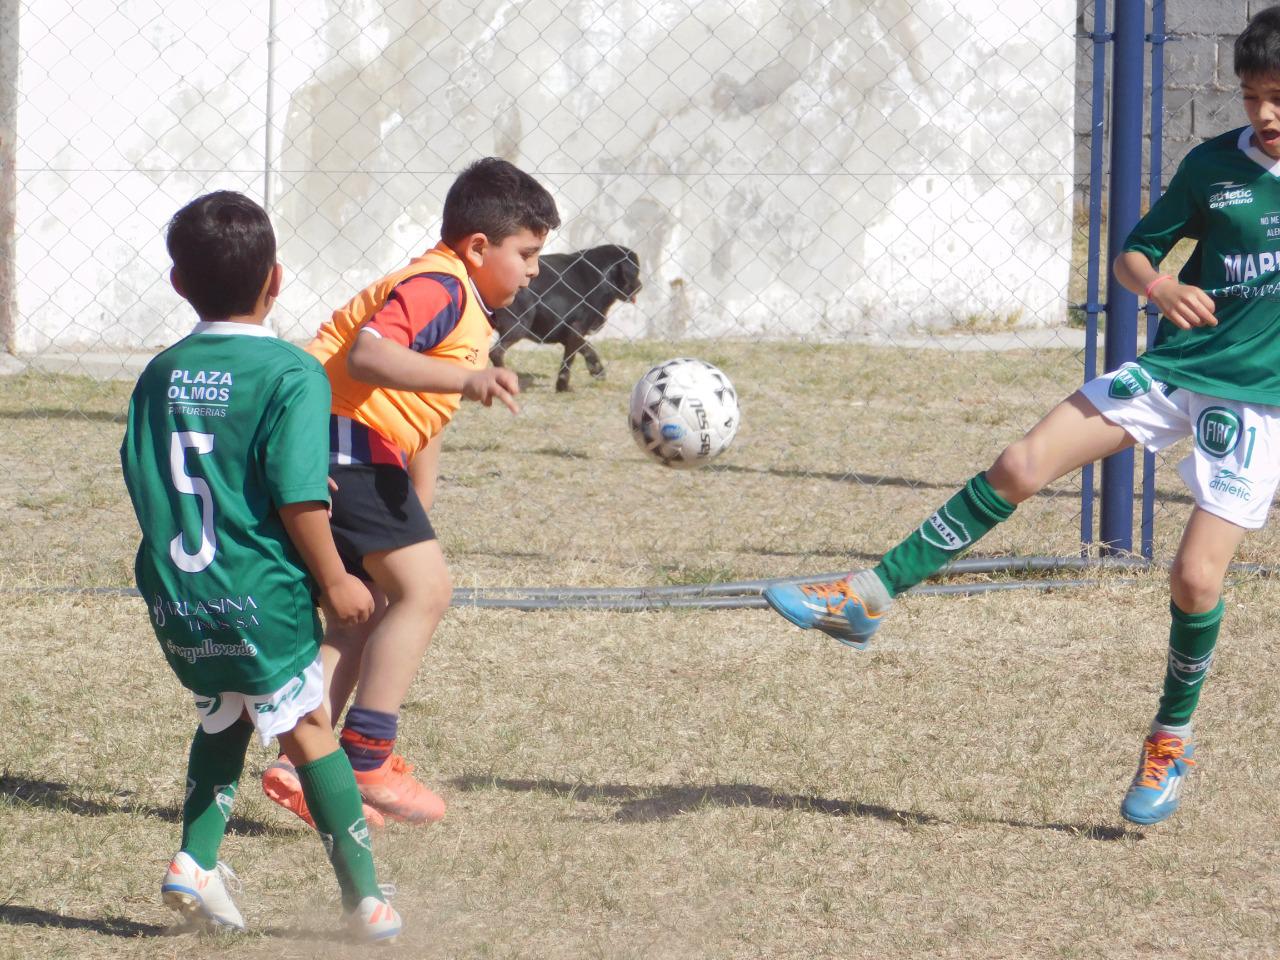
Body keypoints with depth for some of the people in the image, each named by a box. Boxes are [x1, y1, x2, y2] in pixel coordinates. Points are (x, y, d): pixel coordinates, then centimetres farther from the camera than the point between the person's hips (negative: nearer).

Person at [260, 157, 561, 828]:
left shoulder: (462, 309, 22)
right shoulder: (439, 288, -13)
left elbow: (421, 419, 30)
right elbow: (367, 354, -31)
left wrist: (418, 511, 31)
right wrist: (465, 379, -40)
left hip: (355, 450, 11)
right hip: (346, 440, -11)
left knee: (370, 610, 13)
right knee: (423, 589, -12)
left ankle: (300, 764, 11)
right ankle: (367, 760, -12)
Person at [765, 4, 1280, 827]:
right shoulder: (1214, 165, -1)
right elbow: (1135, 250, 6)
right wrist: (1157, 285, -16)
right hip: (1173, 366, 3)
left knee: (1198, 575, -11)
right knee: (1020, 466, -12)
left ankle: (1172, 740, 14)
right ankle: (870, 598, -6)